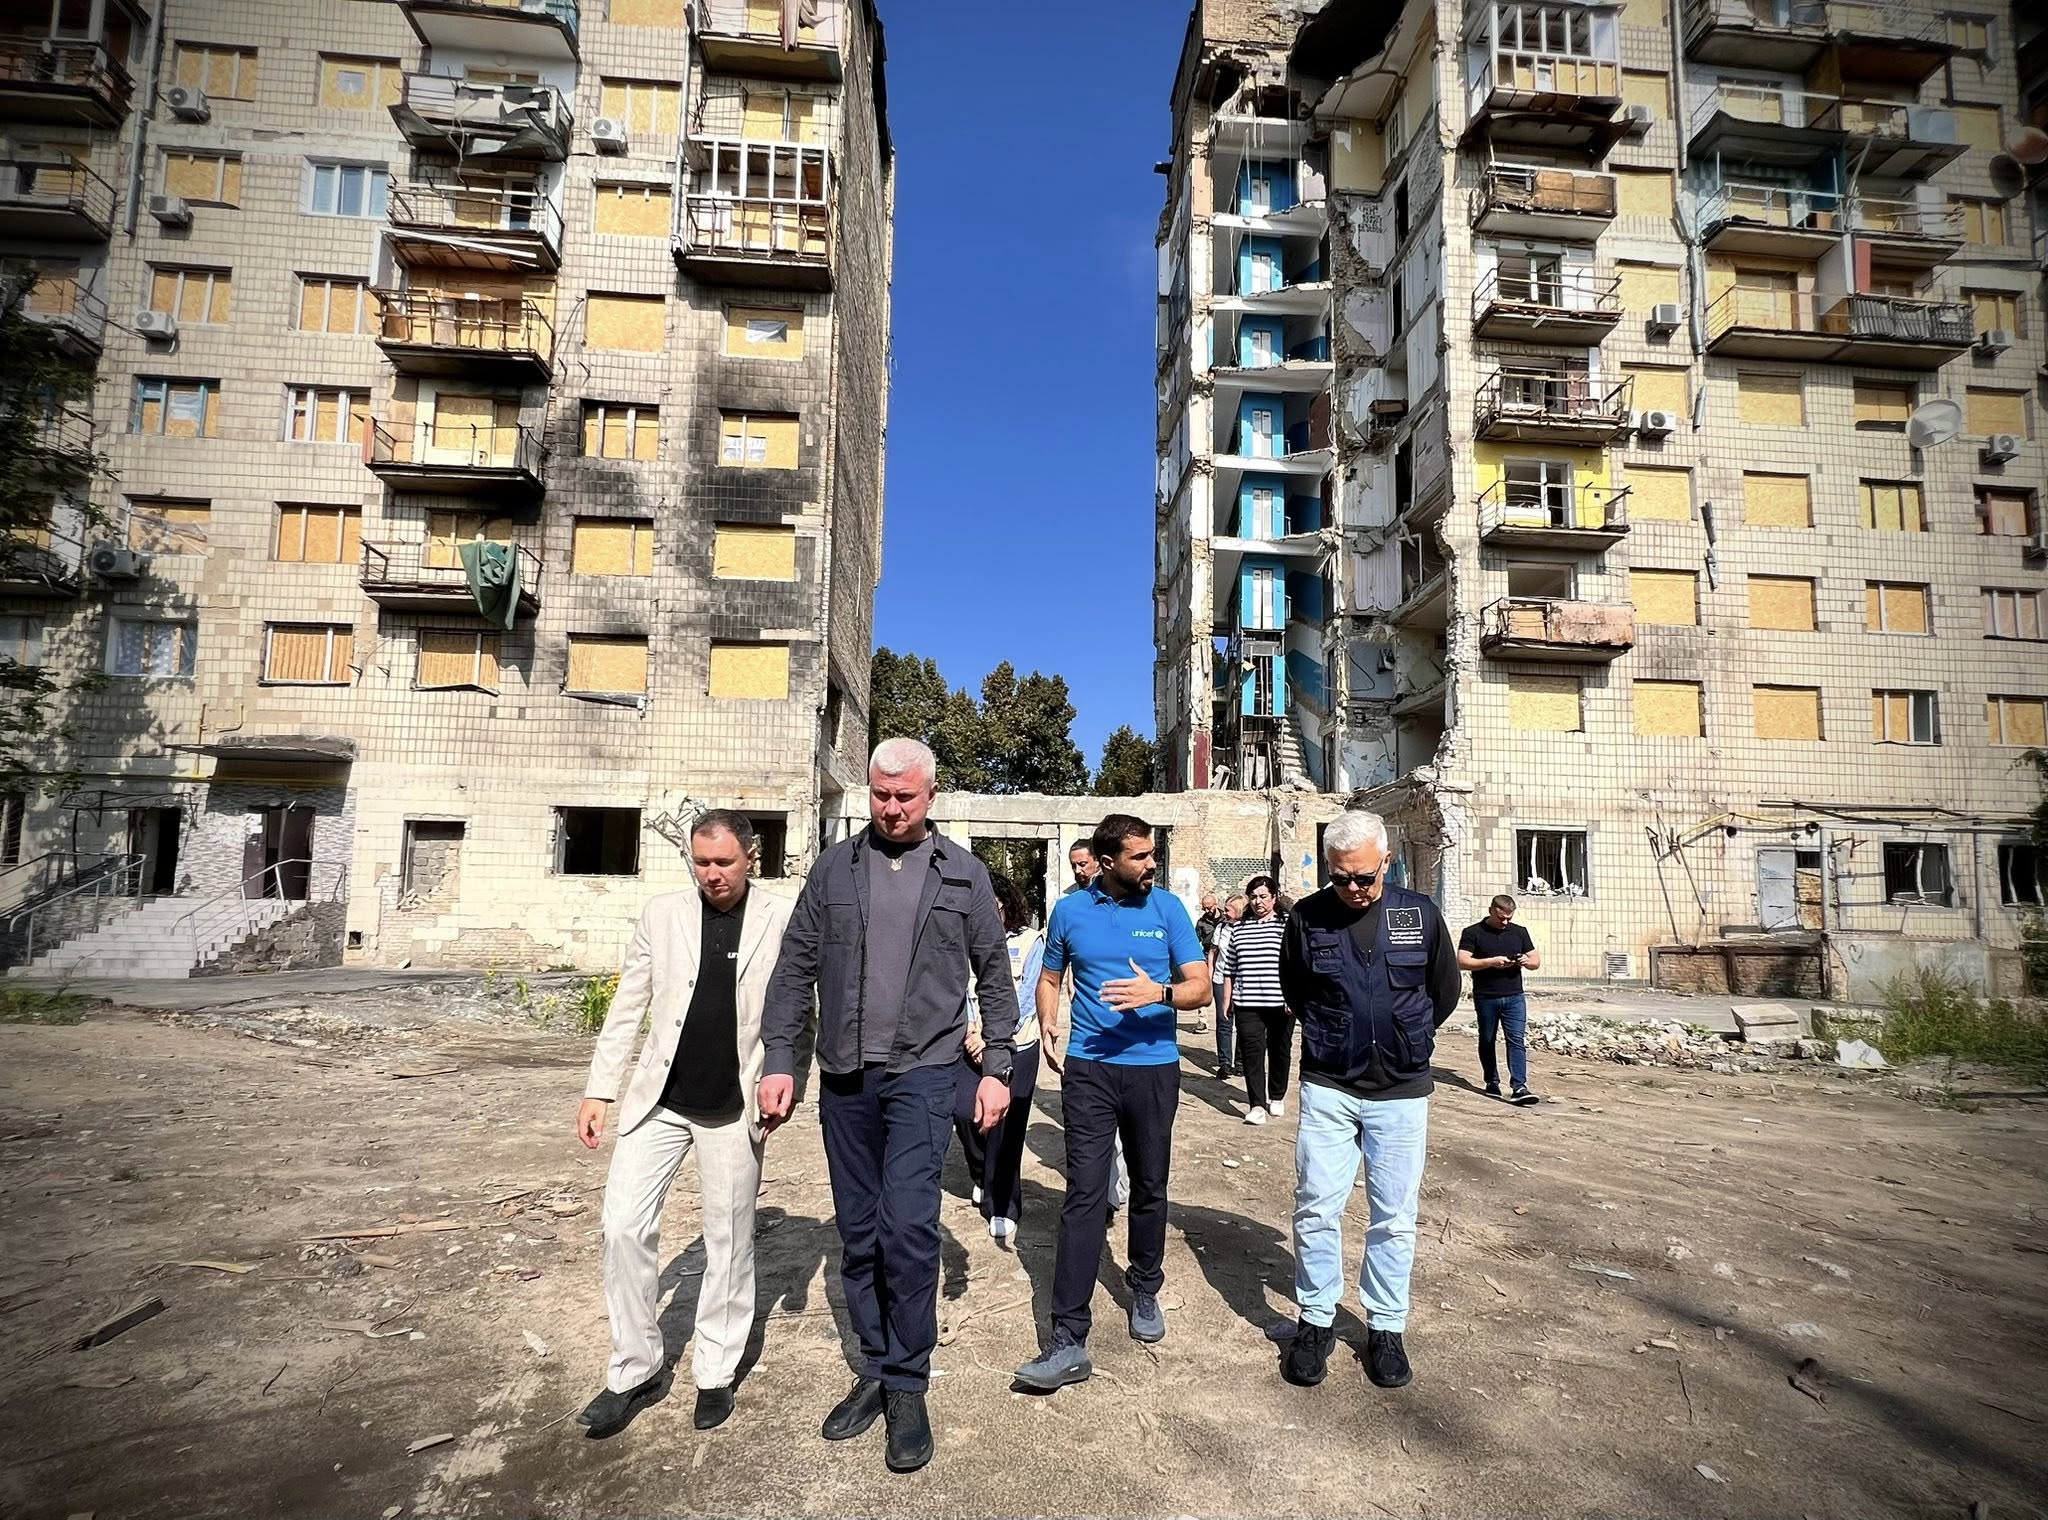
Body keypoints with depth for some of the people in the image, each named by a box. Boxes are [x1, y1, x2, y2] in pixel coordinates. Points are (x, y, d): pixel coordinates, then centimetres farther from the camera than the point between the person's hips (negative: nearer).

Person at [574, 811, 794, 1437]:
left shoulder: (781, 922, -6)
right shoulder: (662, 914, 1)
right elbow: (627, 1008, 4)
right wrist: (598, 1090, 2)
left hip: (734, 1109, -2)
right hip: (658, 1099, 2)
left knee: (729, 1242, 9)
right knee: (624, 1227, 0)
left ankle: (716, 1372, 29)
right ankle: (634, 1369, 21)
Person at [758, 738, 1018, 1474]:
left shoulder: (963, 874, 1)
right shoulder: (835, 867, 4)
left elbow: (994, 975, 4)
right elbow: (796, 968, 4)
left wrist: (997, 1068, -1)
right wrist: (779, 1061, -1)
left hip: (920, 1075, -2)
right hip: (843, 1079, 3)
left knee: (907, 1228, -9)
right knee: (858, 1232, 12)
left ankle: (907, 1387, 11)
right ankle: (876, 1370, 30)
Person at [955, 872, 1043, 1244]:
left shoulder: (1030, 941, -1)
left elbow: (1026, 997, -6)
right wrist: (968, 1028, -12)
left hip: (1016, 1046, -2)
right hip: (973, 1044, 2)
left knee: (1005, 1125, -4)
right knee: (964, 1112, -7)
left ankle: (1001, 1208, 10)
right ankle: (983, 1176, 23)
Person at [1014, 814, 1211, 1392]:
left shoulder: (1168, 909, -1)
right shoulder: (1070, 911, 1)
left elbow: (1200, 986, -5)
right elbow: (1050, 977, 15)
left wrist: (1159, 992, -25)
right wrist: (1046, 1026, -3)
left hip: (1154, 1067, 1)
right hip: (1089, 1068, -1)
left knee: (1150, 1188, 15)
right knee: (1084, 1195, -6)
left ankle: (1145, 1291, 39)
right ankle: (1068, 1340, -3)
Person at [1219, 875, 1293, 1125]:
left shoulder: (1287, 926, -1)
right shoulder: (1238, 928, 10)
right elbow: (1230, 968, 13)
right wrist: (1226, 999, 11)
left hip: (1280, 1003, -2)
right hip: (1247, 1004, 2)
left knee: (1279, 1050, 12)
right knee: (1252, 1052, -4)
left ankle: (1277, 1097, 31)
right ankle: (1257, 1105, -1)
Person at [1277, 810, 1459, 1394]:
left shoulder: (1419, 914, -5)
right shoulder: (1308, 916, -6)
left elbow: (1444, 991, 10)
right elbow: (1292, 988, 12)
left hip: (1402, 1092, 1)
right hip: (1327, 1089, 0)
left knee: (1395, 1218, 10)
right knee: (1316, 1210, 3)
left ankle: (1386, 1327, 26)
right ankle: (1316, 1321, 20)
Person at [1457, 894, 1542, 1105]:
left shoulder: (1520, 932, 11)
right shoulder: (1473, 933, -2)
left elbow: (1536, 961, 16)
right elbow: (1462, 962, -11)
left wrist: (1527, 961, -8)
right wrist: (1491, 962, -21)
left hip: (1514, 997, 2)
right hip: (1486, 998, -2)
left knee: (1517, 1040, -9)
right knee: (1487, 1041, 10)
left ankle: (1519, 1087, -12)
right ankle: (1492, 1083, 23)